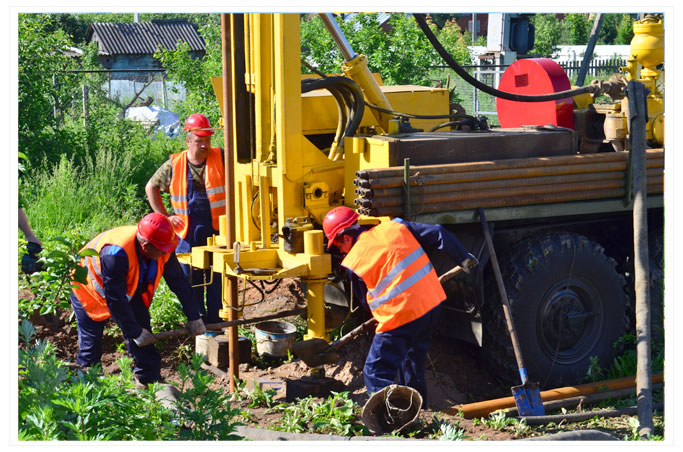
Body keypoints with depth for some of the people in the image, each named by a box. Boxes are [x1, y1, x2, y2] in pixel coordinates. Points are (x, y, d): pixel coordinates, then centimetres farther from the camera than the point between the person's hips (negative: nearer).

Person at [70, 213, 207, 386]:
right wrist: (135, 332, -29)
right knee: (90, 341, -4)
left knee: (141, 326, -6)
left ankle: (150, 380, -1)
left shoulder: (163, 249, -23)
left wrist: (194, 318, -7)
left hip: (128, 290, 6)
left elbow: (180, 282, -10)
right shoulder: (116, 254, -43)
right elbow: (115, 300, -36)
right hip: (89, 291, -6)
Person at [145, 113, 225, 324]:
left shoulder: (222, 158, -2)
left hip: (217, 232, -1)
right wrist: (165, 216, 6)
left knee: (218, 282, 1)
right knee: (190, 282, 8)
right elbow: (151, 188, 14)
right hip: (188, 235, 1)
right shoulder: (174, 165, 2)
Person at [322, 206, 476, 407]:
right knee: (413, 366, 27)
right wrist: (463, 258, 19)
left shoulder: (355, 262, -6)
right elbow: (438, 234, 7)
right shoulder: (395, 227, 4)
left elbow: (366, 301, 8)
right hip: (432, 303, 7)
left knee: (376, 375, -2)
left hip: (400, 318, -7)